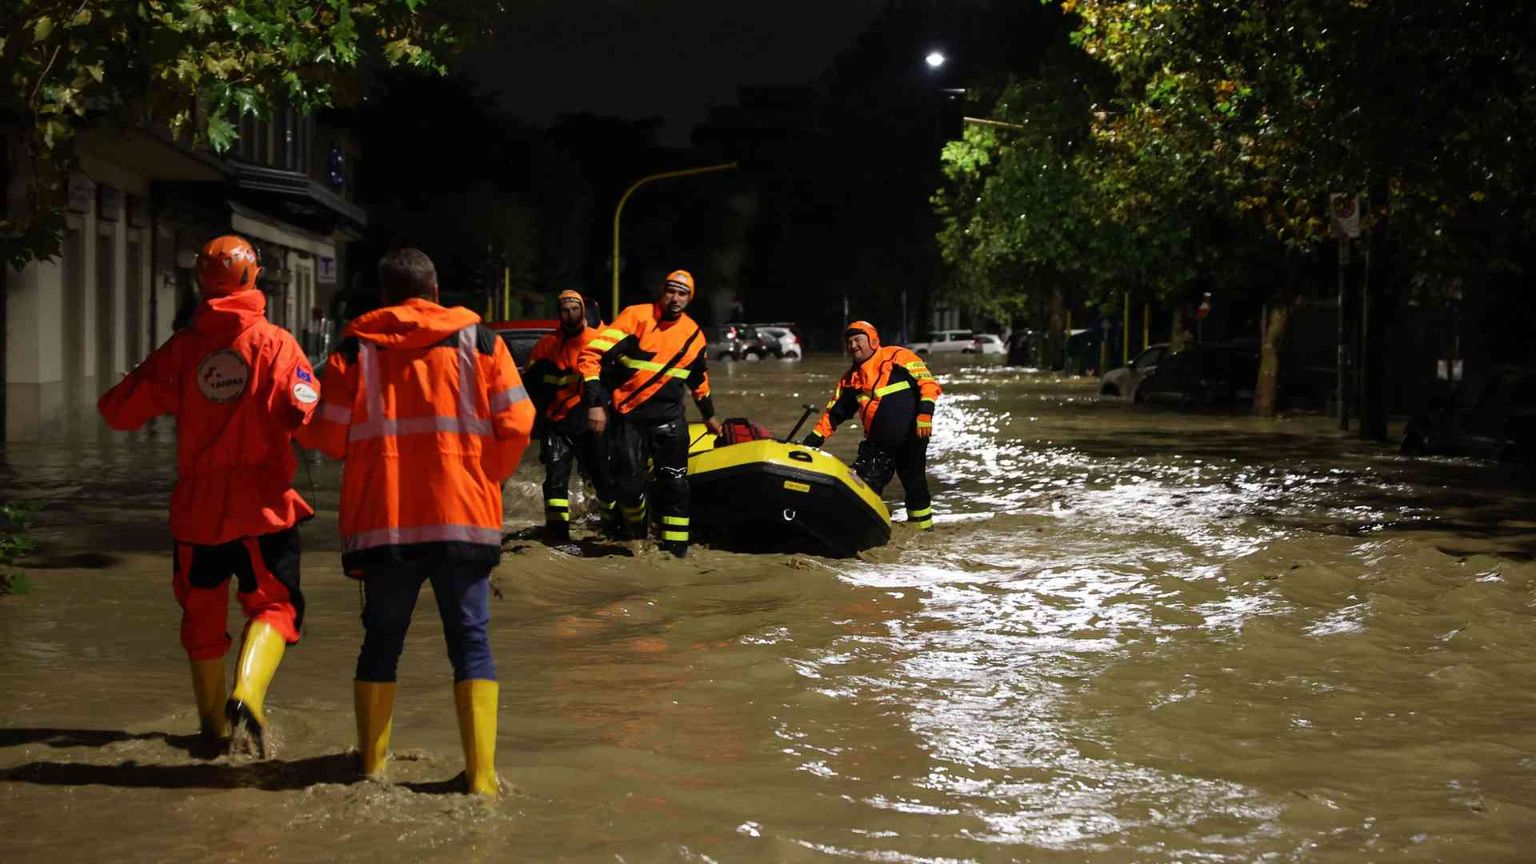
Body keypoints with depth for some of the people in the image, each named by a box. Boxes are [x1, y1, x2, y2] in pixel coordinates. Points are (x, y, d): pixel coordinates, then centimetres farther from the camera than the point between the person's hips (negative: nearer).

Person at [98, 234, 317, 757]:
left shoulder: (181, 349, 0)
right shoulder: (275, 345, -7)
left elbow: (119, 412, 4)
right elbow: (307, 416, -19)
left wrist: (133, 383, 25)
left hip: (196, 507, 3)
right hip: (263, 506, -3)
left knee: (203, 614, 17)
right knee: (273, 605, 4)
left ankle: (213, 723, 28)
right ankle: (246, 694, -22)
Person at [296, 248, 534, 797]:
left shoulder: (355, 349, 3)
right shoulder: (479, 342, 4)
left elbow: (328, 436, 0)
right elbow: (516, 424, -1)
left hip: (382, 521, 1)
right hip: (464, 520, -1)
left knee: (382, 641, 15)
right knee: (471, 642, 5)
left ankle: (372, 764, 19)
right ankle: (481, 775, -1)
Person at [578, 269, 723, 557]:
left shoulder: (693, 334, 6)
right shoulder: (636, 317, -9)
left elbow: (698, 378, 25)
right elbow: (591, 355, -14)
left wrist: (709, 415, 30)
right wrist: (595, 403, -19)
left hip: (668, 417, 3)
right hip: (628, 416, -3)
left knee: (674, 483, -5)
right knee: (628, 482, -1)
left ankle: (676, 548, 1)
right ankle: (637, 531, 29)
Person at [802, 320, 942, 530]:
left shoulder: (897, 357, -4)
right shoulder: (851, 378, 14)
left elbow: (927, 382, -9)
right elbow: (835, 411, 16)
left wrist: (925, 412, -21)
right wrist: (815, 437, 6)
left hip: (911, 436, -5)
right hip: (878, 441, 5)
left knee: (914, 482, 2)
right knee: (864, 484, -5)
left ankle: (922, 521, 19)